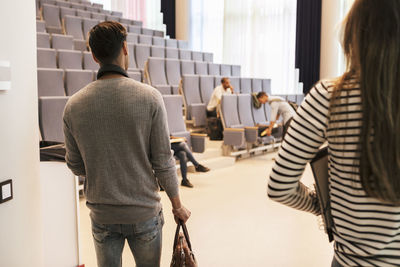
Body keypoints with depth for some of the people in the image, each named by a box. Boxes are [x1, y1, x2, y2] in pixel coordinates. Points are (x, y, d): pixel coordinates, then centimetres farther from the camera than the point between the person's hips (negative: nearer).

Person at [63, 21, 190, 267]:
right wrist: (177, 205, 3)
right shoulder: (149, 97, -14)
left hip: (102, 215, 2)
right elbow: (163, 161, -11)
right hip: (144, 213, -2)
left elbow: (76, 166, 2)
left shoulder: (74, 105, -6)